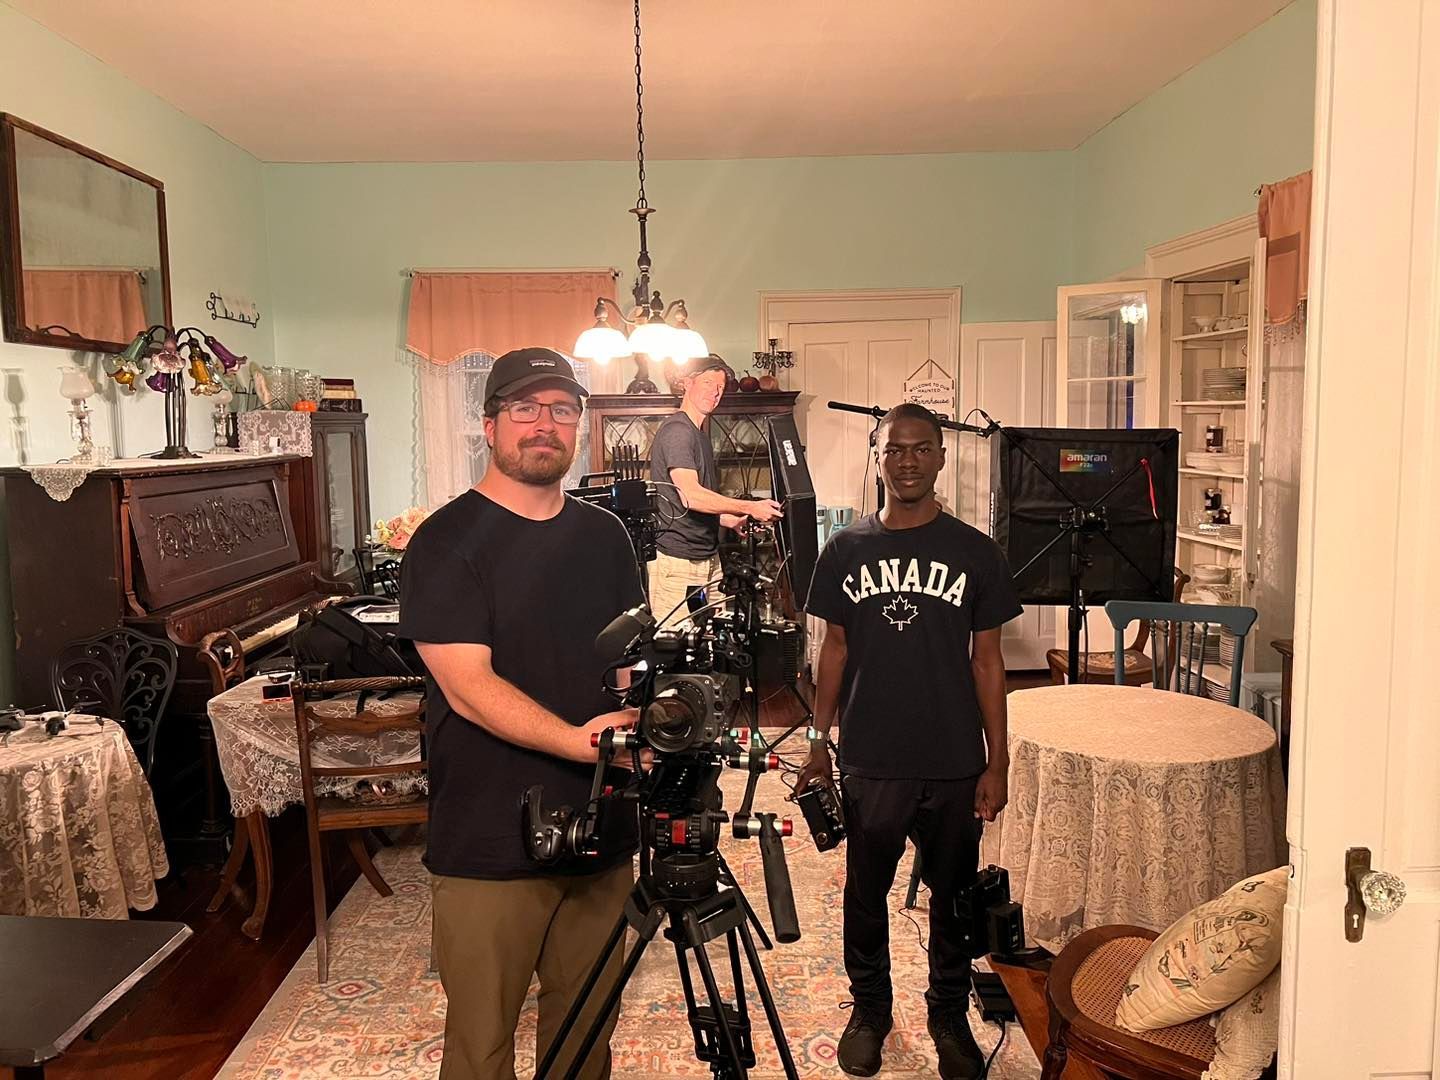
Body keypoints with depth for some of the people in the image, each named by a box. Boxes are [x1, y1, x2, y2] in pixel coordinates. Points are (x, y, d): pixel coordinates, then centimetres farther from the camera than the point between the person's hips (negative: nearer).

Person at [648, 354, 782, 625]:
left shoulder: (699, 434, 19)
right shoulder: (677, 430, -12)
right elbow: (690, 496, -22)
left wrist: (733, 521, 14)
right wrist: (750, 507, -18)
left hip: (708, 558, 9)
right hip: (678, 561, -9)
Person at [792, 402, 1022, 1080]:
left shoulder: (975, 553, -2)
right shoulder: (846, 550, 1)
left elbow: (987, 661, 1)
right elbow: (835, 650, 6)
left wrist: (996, 763, -1)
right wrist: (819, 742, 4)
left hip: (955, 765, 0)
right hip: (870, 763, 1)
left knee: (953, 897, 14)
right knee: (865, 895, 14)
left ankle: (949, 1015, 36)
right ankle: (869, 1010, 37)